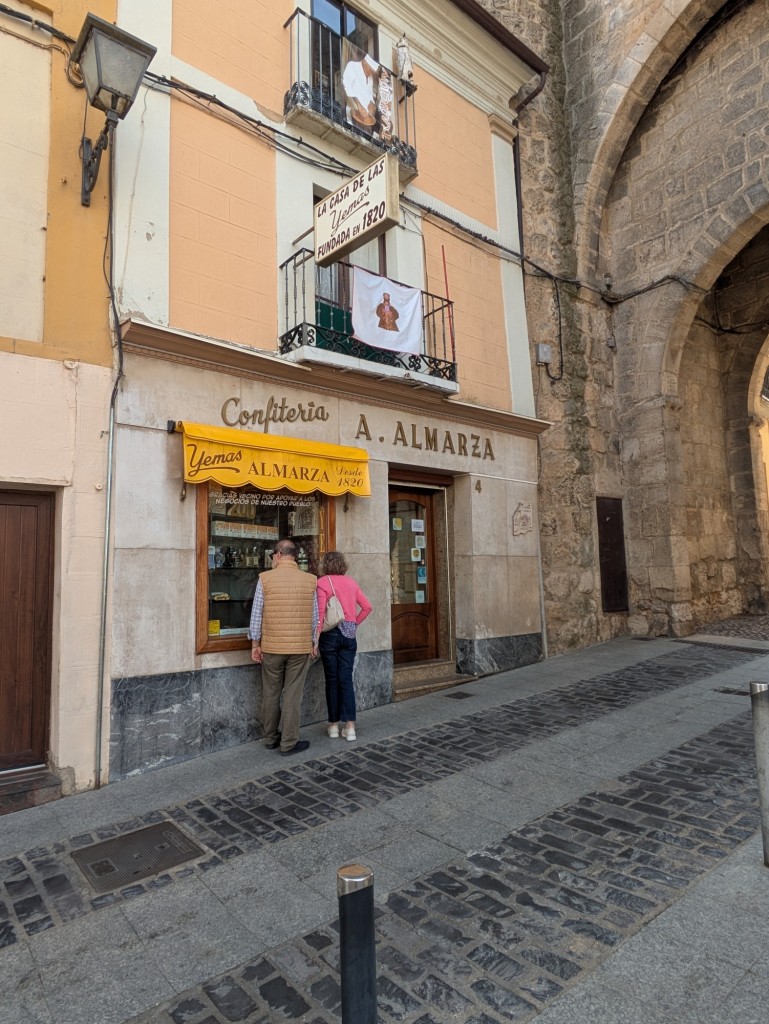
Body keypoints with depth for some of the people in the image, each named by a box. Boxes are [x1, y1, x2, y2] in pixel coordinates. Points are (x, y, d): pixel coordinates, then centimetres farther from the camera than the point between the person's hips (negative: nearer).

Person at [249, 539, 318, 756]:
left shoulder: (265, 578, -4)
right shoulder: (310, 580, 0)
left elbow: (256, 613, -3)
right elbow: (315, 616, 5)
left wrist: (255, 644, 6)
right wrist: (313, 643, 15)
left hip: (271, 646, 0)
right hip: (301, 647, 0)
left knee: (271, 694, 14)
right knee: (293, 695, 6)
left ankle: (270, 739, 27)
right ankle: (289, 743, 13)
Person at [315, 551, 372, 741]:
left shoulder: (322, 582, -6)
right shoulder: (351, 582, 8)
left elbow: (320, 613, -13)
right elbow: (367, 606, 7)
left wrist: (315, 639, -11)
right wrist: (355, 624, 13)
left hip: (330, 634, -3)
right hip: (349, 635, 4)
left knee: (332, 680, 7)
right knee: (346, 680, 6)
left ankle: (334, 725, 15)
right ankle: (350, 726, 4)